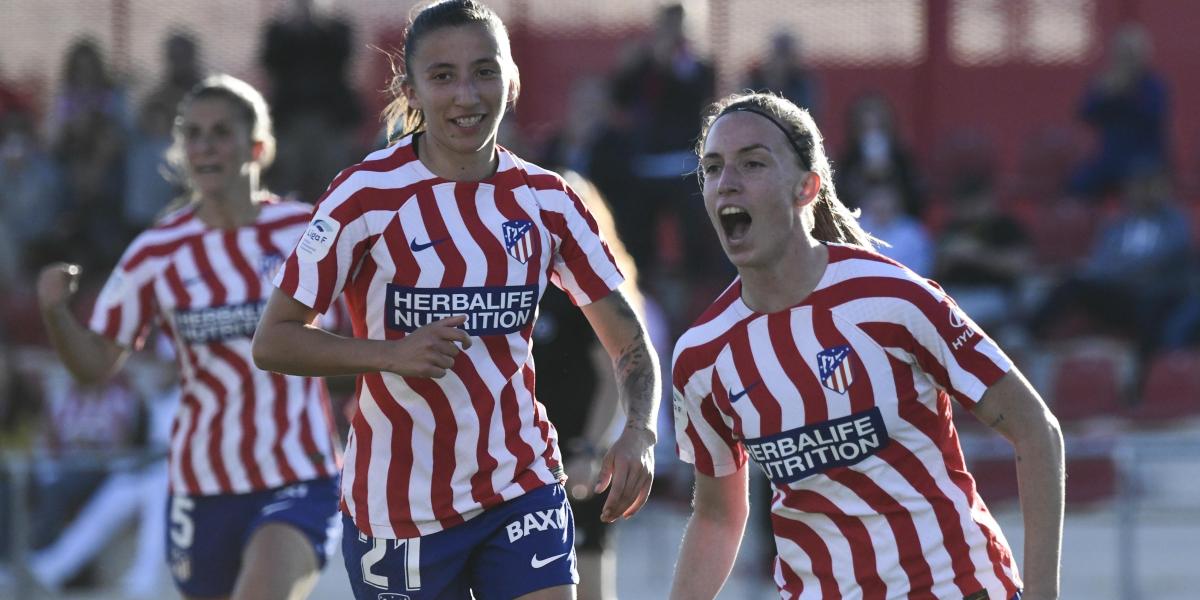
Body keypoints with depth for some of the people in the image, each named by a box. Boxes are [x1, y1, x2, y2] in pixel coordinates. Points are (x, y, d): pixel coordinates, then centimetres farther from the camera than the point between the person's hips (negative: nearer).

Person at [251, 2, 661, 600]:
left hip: (523, 488, 2)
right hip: (398, 502, -2)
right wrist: (392, 354, -26)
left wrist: (638, 432, -14)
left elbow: (627, 339, 7)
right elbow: (272, 341, -10)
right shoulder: (368, 194, -10)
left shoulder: (546, 200, 1)